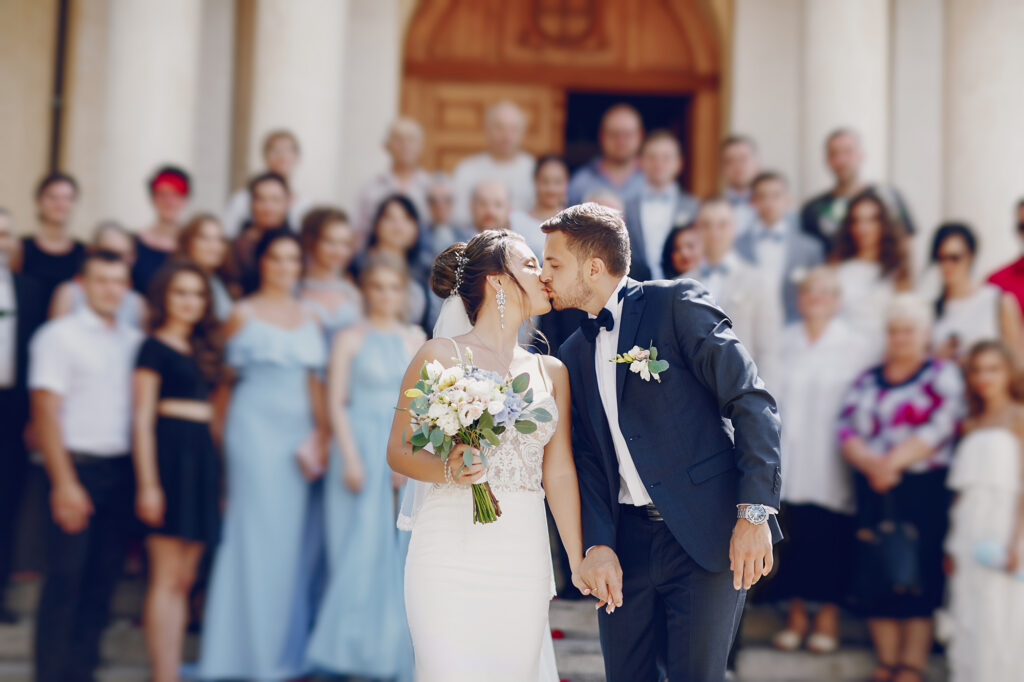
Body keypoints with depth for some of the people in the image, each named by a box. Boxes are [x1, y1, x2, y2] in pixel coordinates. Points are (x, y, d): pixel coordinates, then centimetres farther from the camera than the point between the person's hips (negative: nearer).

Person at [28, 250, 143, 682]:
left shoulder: (135, 342, 13)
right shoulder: (59, 336, -2)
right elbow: (45, 411, -7)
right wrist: (64, 482, -14)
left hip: (121, 472, 5)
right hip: (77, 467, -5)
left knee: (103, 579, 7)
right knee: (65, 578, -4)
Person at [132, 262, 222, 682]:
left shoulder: (201, 351, 19)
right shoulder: (154, 347, -3)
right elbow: (143, 417, -8)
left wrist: (218, 476, 16)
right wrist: (147, 483, -15)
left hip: (202, 457, 8)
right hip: (170, 453, -8)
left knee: (184, 580, 8)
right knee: (167, 579, -8)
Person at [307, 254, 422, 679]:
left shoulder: (416, 340, 10)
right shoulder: (350, 340, 3)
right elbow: (336, 403, -2)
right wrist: (350, 459, -11)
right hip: (362, 448, -3)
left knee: (401, 550, 1)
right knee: (361, 546, -4)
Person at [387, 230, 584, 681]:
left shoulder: (551, 372, 15)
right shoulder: (442, 355, 1)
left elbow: (559, 472, 14)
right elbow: (398, 451, 1)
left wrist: (579, 563, 11)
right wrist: (446, 470, -19)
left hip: (524, 557, 4)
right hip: (453, 552, -4)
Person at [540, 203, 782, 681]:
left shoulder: (677, 303, -5)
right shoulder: (574, 354, 15)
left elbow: (752, 403, -10)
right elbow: (588, 458, 11)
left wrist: (754, 513, -16)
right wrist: (597, 545, -5)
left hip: (705, 534, -6)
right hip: (626, 540, 6)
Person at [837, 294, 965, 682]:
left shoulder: (943, 376, 4)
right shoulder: (867, 381, 17)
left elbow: (939, 428, -9)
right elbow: (846, 429, 6)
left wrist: (891, 462, -15)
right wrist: (869, 462, -13)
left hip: (924, 490, -4)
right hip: (872, 491, 4)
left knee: (917, 576, -7)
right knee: (874, 580, 2)